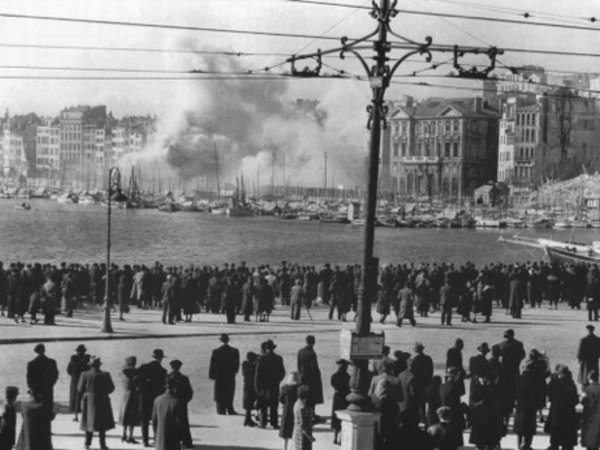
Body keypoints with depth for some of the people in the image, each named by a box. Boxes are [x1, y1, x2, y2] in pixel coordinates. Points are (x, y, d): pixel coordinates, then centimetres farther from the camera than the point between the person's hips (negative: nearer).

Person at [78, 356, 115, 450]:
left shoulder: (85, 375, -7)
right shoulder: (105, 375, -10)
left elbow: (80, 389, -4)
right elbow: (111, 388, -5)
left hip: (88, 401, 2)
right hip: (102, 401, -1)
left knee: (89, 422, 13)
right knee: (102, 424, 5)